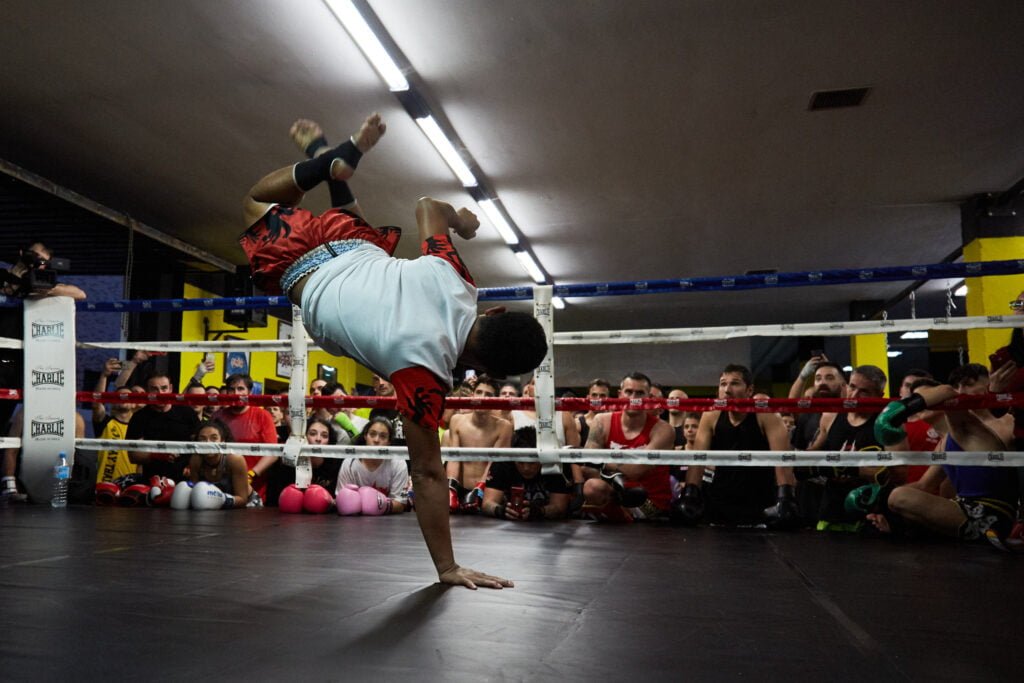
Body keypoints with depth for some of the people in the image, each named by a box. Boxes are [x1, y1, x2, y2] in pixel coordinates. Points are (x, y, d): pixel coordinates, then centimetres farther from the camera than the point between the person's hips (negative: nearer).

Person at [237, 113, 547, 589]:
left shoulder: (454, 279, -30)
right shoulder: (424, 371, -42)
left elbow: (427, 207, -11)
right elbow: (427, 473, -36)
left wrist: (458, 217, 13)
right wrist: (447, 568, -30)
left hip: (353, 246, 5)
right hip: (311, 289, -4)